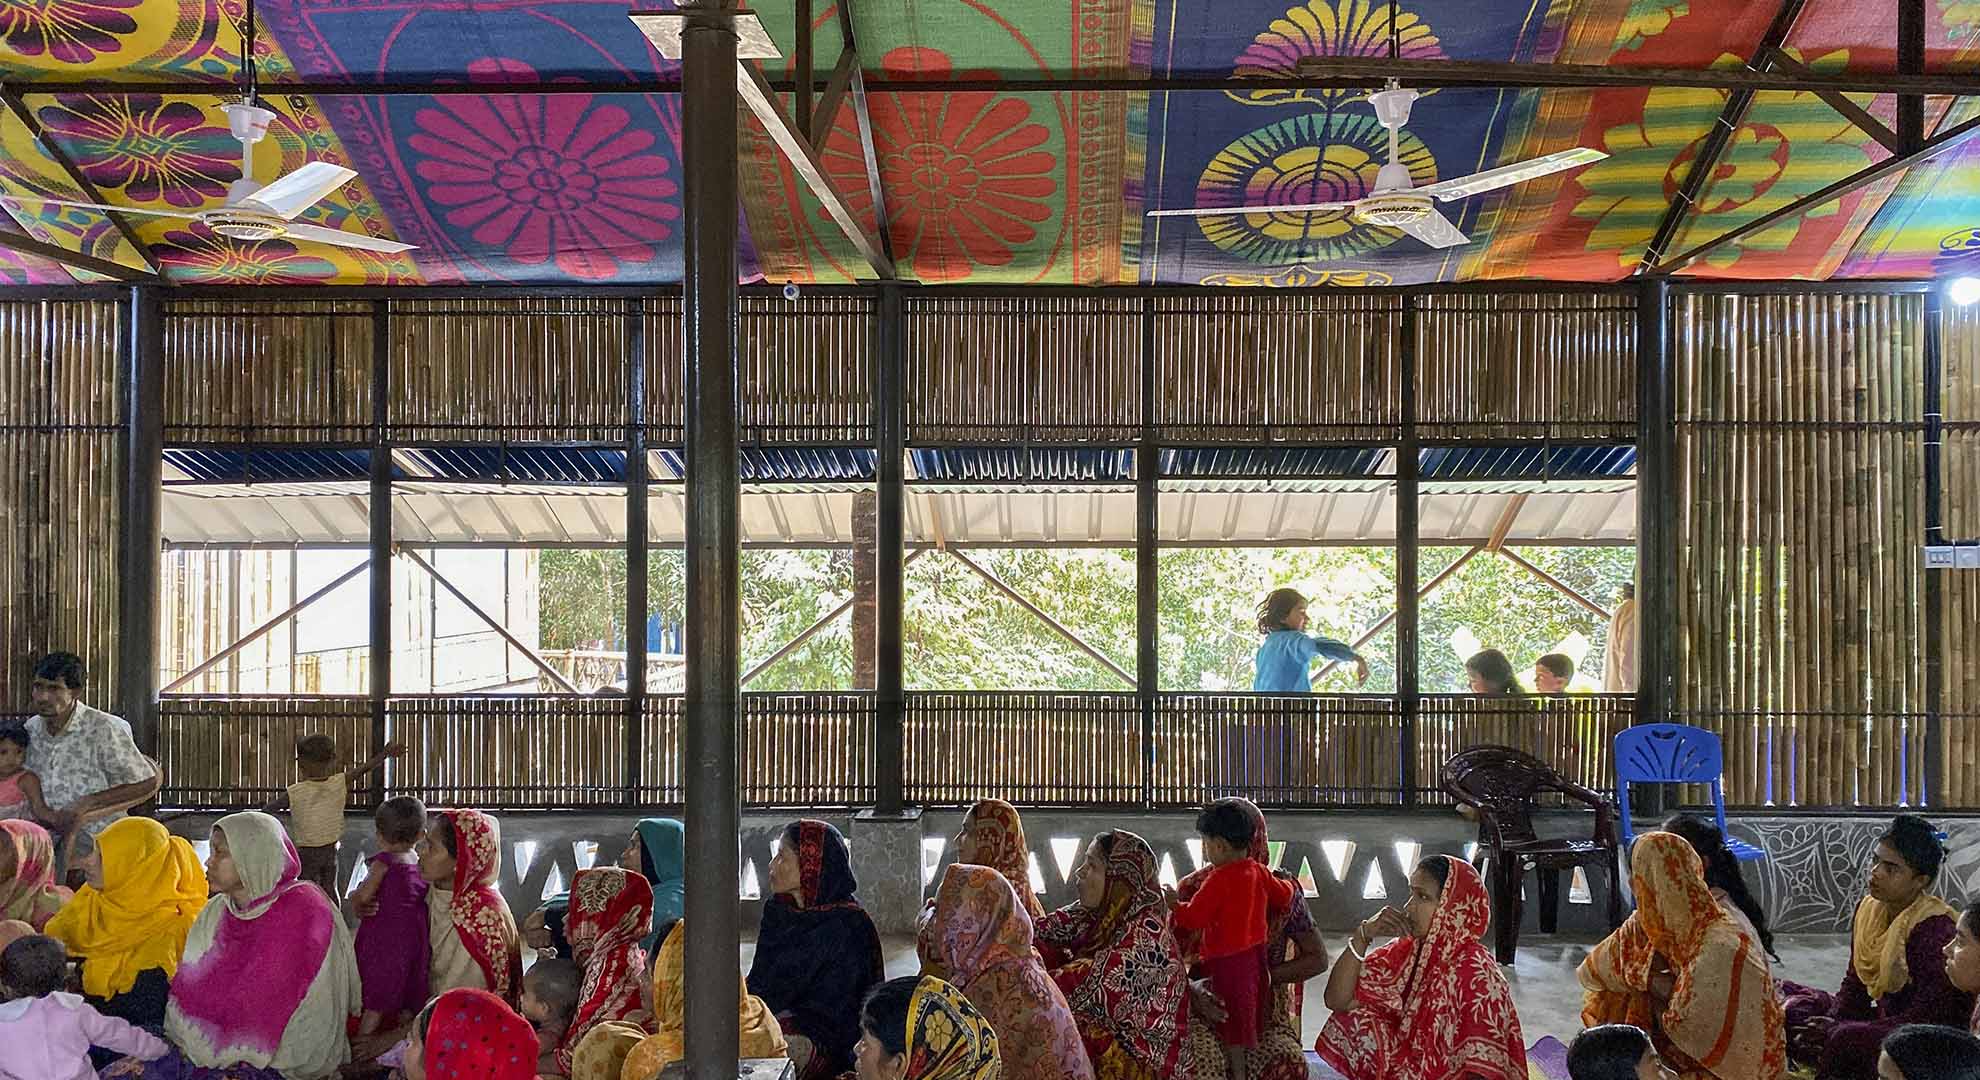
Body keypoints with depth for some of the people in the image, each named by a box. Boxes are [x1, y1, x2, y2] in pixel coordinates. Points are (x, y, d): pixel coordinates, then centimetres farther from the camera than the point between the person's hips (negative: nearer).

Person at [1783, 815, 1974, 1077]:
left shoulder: (1934, 928, -19)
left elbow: (1927, 1015, -22)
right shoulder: (1868, 908, 2)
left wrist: (1837, 1031, -23)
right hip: (1884, 1016, 8)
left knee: (1847, 1041, -27)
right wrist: (1832, 1025, -9)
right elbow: (1854, 984, 10)